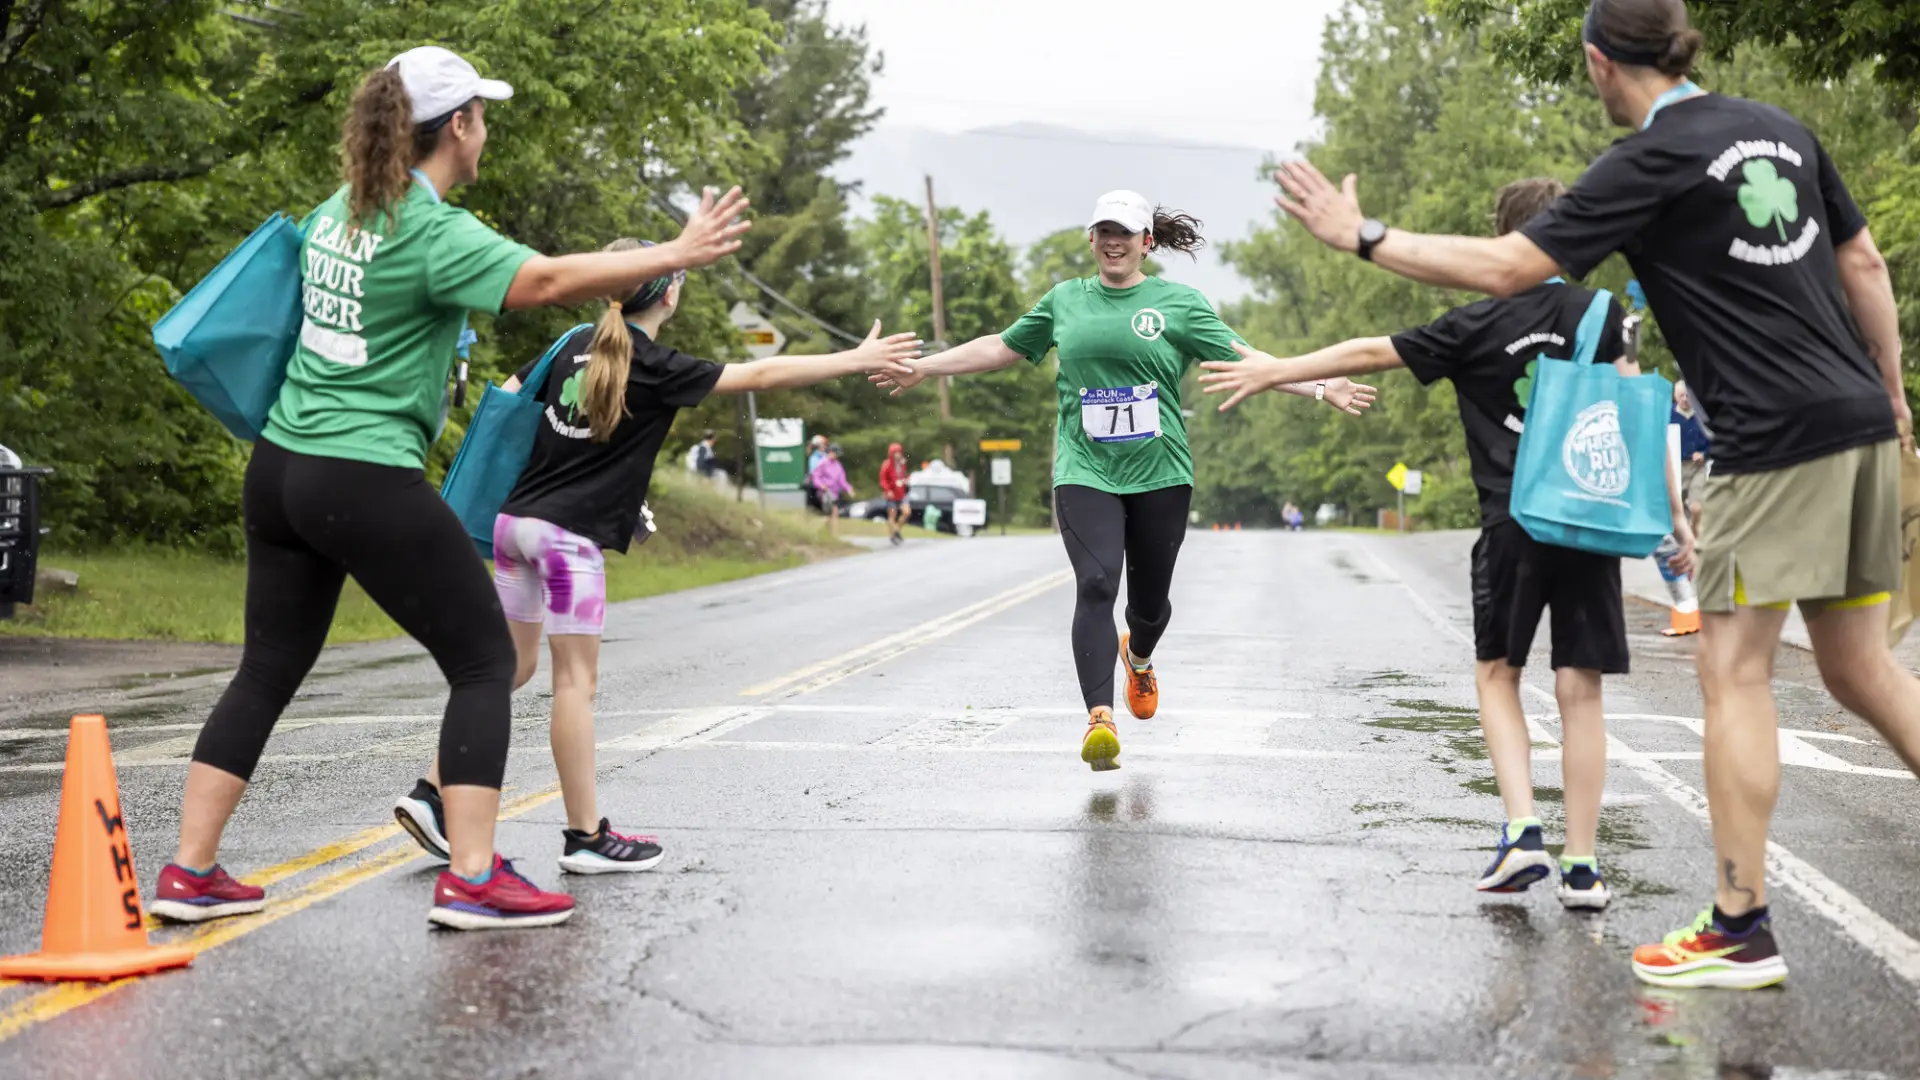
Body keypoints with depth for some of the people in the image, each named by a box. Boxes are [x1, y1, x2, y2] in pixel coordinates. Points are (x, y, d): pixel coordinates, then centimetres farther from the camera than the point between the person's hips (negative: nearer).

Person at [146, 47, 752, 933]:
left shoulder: (338, 211, 11)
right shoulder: (434, 233, -14)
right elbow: (548, 280, -26)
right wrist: (674, 255, -25)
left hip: (282, 466, 8)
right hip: (369, 483, -8)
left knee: (269, 670, 15)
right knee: (485, 661, 1)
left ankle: (189, 873, 15)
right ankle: (471, 878, -3)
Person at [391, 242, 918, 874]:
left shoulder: (575, 344, 11)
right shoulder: (657, 369, -8)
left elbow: (507, 400, 15)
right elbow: (763, 376, -10)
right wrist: (858, 361, -7)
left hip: (516, 519, 7)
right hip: (570, 534, -7)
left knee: (510, 667, 14)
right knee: (576, 680, -2)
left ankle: (433, 793, 10)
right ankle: (586, 837, 4)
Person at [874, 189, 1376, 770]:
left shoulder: (1180, 302, 3)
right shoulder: (1064, 300, 11)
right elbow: (1001, 347, 21)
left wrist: (1320, 388, -13)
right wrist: (922, 367, 21)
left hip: (1160, 475, 0)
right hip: (1084, 473, 0)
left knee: (1149, 600, 10)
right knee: (1096, 586, -20)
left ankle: (1139, 657, 47)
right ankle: (1100, 717, -26)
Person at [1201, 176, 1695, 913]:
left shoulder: (1480, 326, 0)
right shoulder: (1602, 315, 5)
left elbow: (1372, 353, 3)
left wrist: (1276, 371, 12)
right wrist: (1674, 519, 0)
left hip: (1514, 525, -1)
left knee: (1497, 673, 14)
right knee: (1580, 690, 4)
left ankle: (1522, 831, -2)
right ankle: (1581, 865, 4)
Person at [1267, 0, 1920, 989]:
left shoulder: (1653, 161, -11)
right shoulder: (1777, 128, 12)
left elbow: (1506, 267, -15)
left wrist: (1364, 237, -7)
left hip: (1781, 436, -8)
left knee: (1733, 674, -3)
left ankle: (1740, 931, -1)